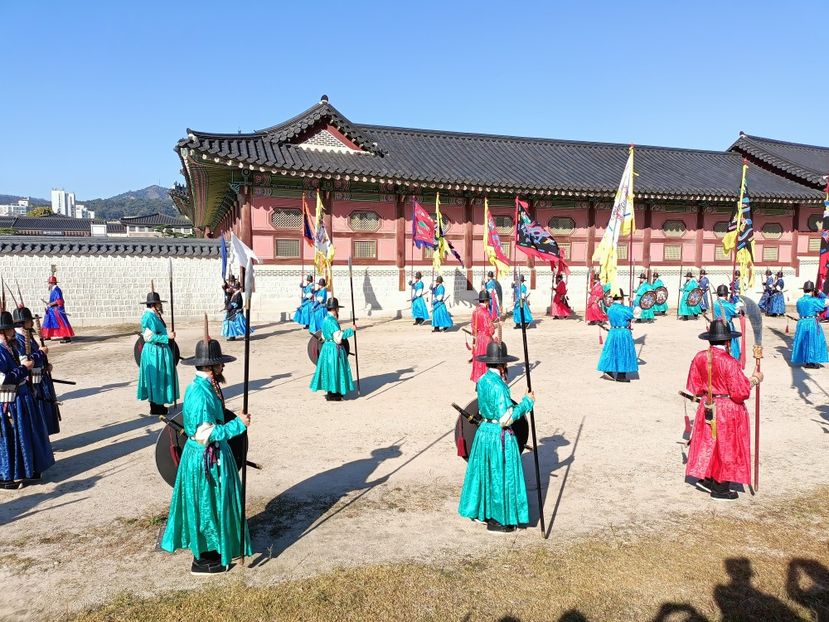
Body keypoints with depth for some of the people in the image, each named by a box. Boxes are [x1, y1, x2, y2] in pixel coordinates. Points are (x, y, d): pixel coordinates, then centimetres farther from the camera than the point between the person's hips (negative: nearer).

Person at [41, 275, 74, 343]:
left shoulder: (56, 290, -17)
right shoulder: (52, 290, 13)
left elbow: (59, 301, -24)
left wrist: (50, 304, -18)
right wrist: (49, 304, 10)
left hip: (57, 309, -11)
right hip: (52, 309, 11)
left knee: (61, 322, -14)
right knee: (48, 321, 20)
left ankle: (67, 337, -18)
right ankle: (47, 336, 34)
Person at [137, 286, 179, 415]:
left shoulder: (154, 315, 10)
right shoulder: (149, 316, -19)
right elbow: (150, 337, -23)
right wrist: (167, 337, -21)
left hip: (159, 351, 10)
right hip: (154, 352, -10)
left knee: (159, 378, 15)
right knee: (155, 378, -1)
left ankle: (157, 404, 24)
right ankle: (155, 407, 7)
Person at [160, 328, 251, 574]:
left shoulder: (204, 387, 3)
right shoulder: (200, 393, -27)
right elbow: (206, 434, -28)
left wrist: (232, 418, 5)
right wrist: (238, 424, -24)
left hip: (213, 454, 9)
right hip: (205, 457, -9)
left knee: (215, 503, 22)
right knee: (207, 504, 5)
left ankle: (209, 548, 39)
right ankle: (202, 559, 21)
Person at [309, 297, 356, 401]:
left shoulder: (326, 319, 10)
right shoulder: (332, 321, -20)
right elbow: (338, 337, -24)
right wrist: (351, 330, -19)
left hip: (327, 347, 10)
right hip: (334, 349, -10)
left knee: (329, 369, 16)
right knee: (333, 369, -2)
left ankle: (331, 392, 26)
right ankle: (332, 395, 5)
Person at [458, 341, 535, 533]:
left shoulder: (482, 381, 2)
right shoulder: (498, 386, -24)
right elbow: (506, 419, -23)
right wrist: (526, 402, -15)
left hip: (484, 431, 8)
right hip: (499, 436, -8)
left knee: (485, 472, 20)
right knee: (500, 476, 5)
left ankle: (481, 512, 34)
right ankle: (497, 520, 16)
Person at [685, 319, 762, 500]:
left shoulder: (699, 357, -5)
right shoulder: (729, 362, -23)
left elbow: (694, 388, 3)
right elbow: (740, 393, -20)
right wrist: (754, 380, -5)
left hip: (708, 408, 6)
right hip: (728, 410, -6)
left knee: (709, 442, 21)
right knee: (726, 446, 8)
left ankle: (705, 477, 32)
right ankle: (720, 489, 19)